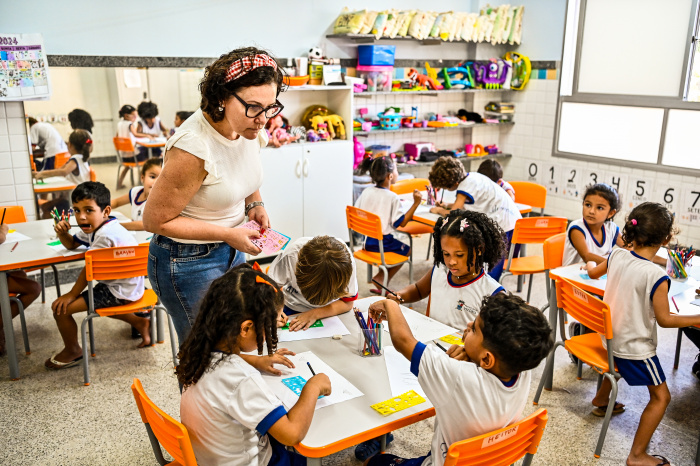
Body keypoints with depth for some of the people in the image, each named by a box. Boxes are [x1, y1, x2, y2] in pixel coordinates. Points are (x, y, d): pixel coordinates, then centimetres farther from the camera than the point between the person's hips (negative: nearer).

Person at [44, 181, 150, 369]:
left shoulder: (105, 235, -26)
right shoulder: (95, 227, 6)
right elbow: (71, 244, 21)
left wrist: (72, 295, -9)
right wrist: (62, 233, -1)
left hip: (121, 292, -10)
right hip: (118, 285, 10)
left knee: (61, 308, -10)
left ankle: (73, 351, 16)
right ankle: (139, 322, 33)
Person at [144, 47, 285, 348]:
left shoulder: (249, 130, -7)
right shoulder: (194, 147, -30)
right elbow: (156, 220, -21)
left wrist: (255, 204, -5)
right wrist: (228, 234, -23)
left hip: (231, 251, 7)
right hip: (188, 262, -7)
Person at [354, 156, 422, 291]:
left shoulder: (366, 192, 0)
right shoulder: (392, 197, -18)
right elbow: (402, 222, -17)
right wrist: (416, 203, -18)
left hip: (367, 241, 7)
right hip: (383, 242, -7)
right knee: (406, 250, 20)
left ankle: (380, 278, 18)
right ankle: (380, 278, 10)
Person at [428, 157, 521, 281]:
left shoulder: (467, 185, -17)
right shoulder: (471, 176, 10)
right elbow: (463, 205, 23)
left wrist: (438, 210, 2)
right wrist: (447, 205, 12)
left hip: (505, 226, -10)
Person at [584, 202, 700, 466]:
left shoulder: (617, 256, -9)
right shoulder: (657, 277, -27)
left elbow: (593, 272, 12)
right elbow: (664, 319, -20)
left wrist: (591, 264, 34)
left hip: (609, 335, 7)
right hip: (636, 347, -7)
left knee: (620, 362, 39)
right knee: (661, 397, 7)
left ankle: (601, 400, 60)